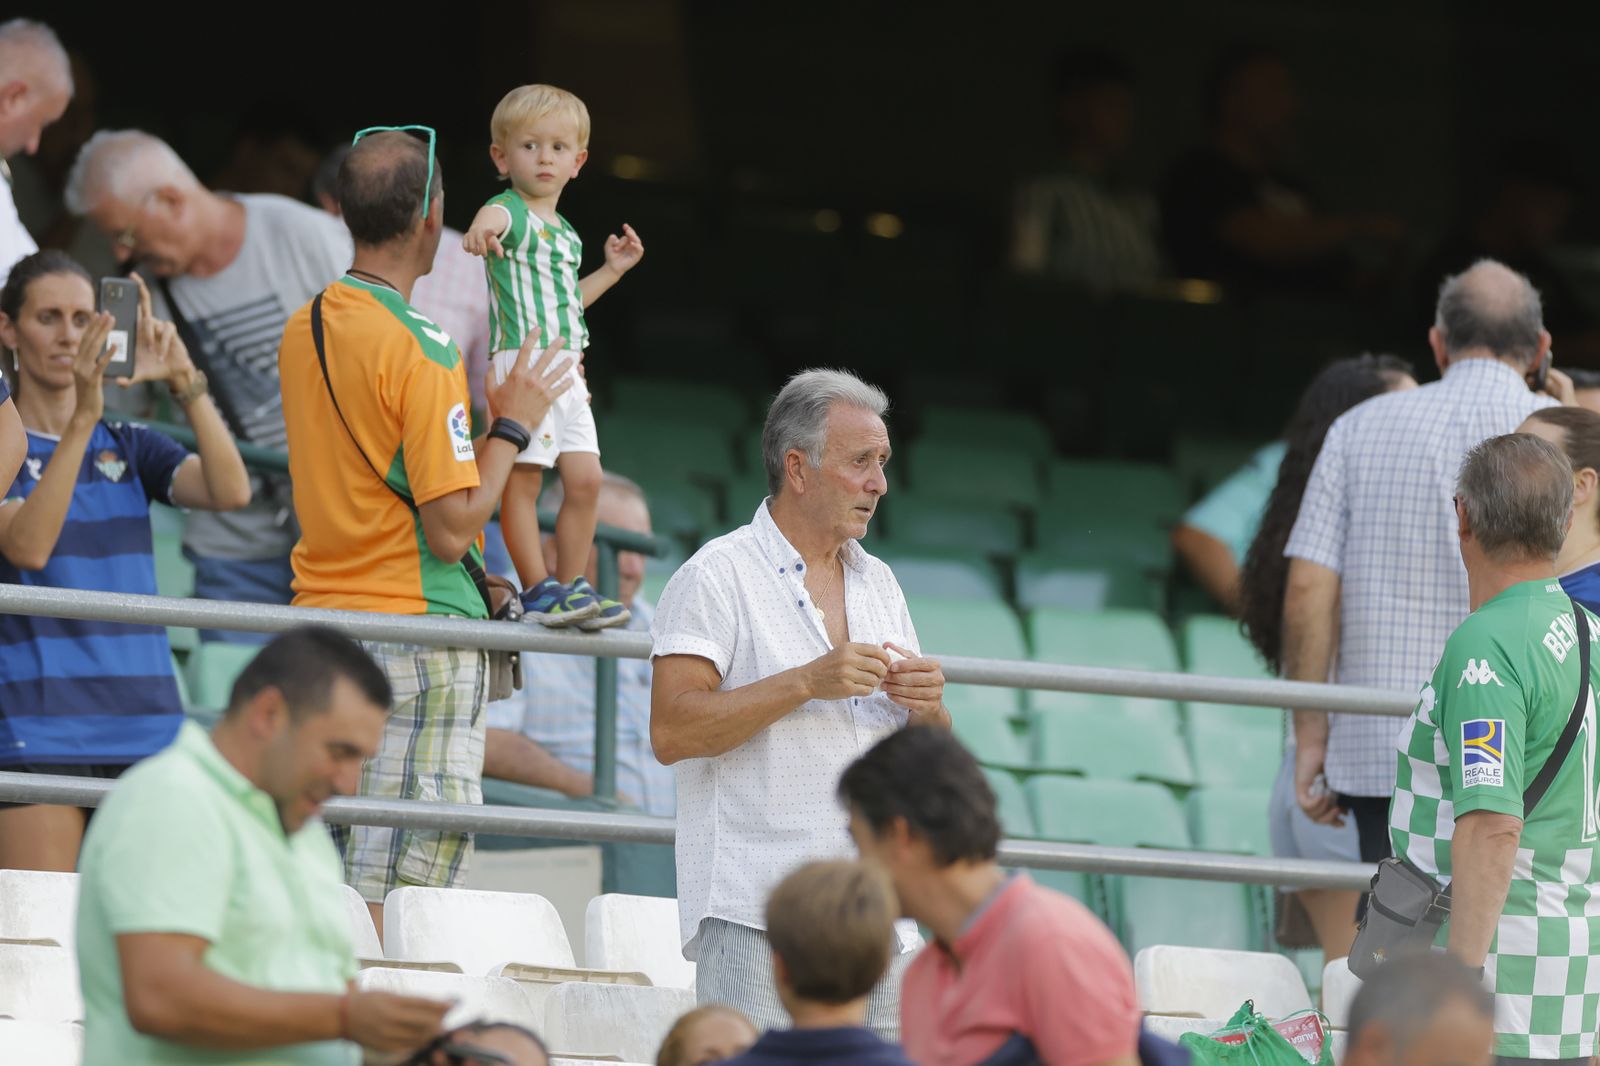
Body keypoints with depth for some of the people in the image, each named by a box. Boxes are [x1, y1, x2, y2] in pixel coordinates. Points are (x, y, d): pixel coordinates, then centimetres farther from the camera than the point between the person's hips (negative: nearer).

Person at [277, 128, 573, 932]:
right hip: (417, 633, -8)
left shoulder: (303, 330, 10)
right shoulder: (420, 352, -15)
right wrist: (513, 424, -4)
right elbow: (452, 526, -17)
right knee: (396, 893, -8)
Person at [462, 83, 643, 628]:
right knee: (522, 477, -8)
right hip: (520, 358, -8)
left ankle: (571, 584, 13)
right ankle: (538, 590, -6)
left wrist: (611, 270, 25)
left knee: (585, 478, 4)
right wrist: (482, 229, -58)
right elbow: (495, 215, -34)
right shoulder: (513, 213, -6)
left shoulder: (567, 234, 20)